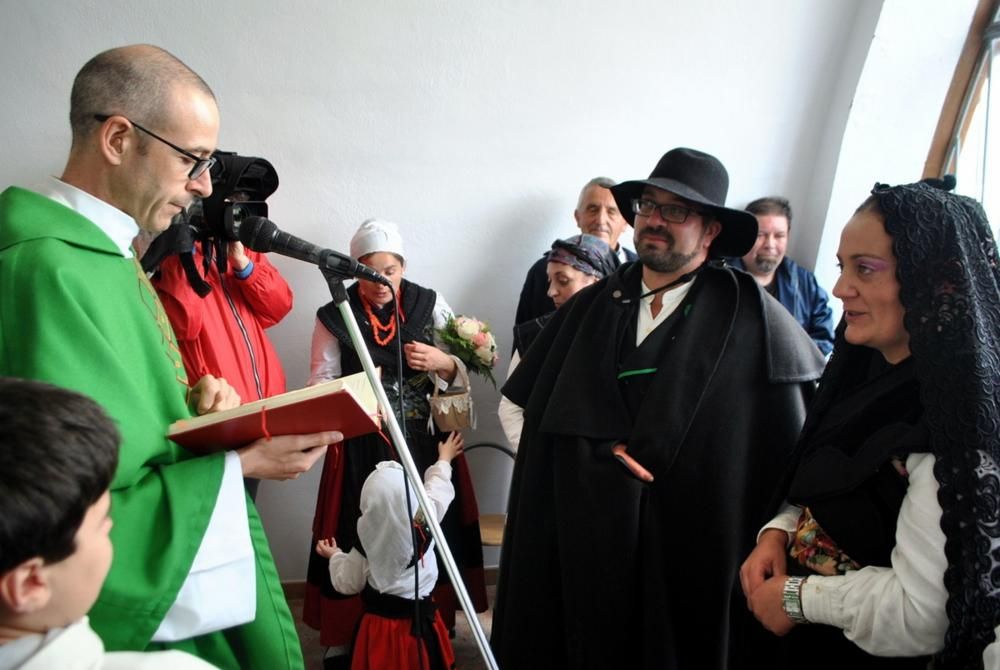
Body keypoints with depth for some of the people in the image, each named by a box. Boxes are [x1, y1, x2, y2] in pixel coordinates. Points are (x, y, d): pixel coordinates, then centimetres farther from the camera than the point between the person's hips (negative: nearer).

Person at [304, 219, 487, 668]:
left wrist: (445, 363, -16)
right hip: (362, 448, -1)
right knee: (358, 541, 1)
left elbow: (466, 374, 6)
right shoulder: (335, 317, -2)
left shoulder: (429, 305, 2)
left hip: (426, 443, 2)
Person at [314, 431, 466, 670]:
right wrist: (444, 460, 23)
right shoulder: (425, 524, -15)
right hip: (423, 622, 2)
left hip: (382, 626, -1)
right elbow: (436, 489, 5)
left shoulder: (366, 545, -16)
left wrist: (334, 556, 16)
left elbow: (347, 583, -2)